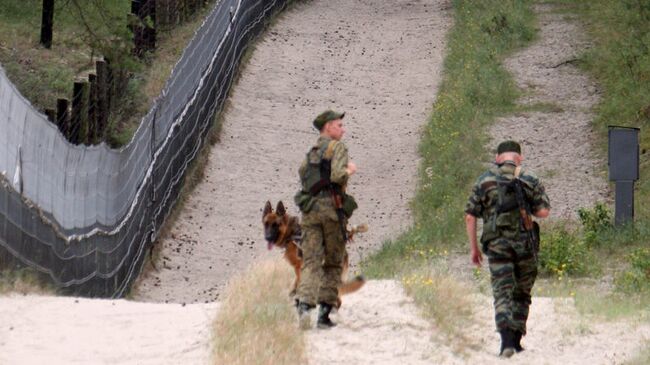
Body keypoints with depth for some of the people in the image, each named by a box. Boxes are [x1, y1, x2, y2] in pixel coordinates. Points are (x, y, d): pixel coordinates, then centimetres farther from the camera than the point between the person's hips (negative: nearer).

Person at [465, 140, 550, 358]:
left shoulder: (484, 181, 4)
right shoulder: (529, 180, 1)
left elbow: (470, 216, 4)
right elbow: (544, 212, -4)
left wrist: (474, 248, 12)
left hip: (496, 244, 0)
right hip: (524, 242, 0)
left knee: (502, 293, -4)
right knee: (521, 293, 15)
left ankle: (507, 340, -22)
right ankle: (516, 339, 18)